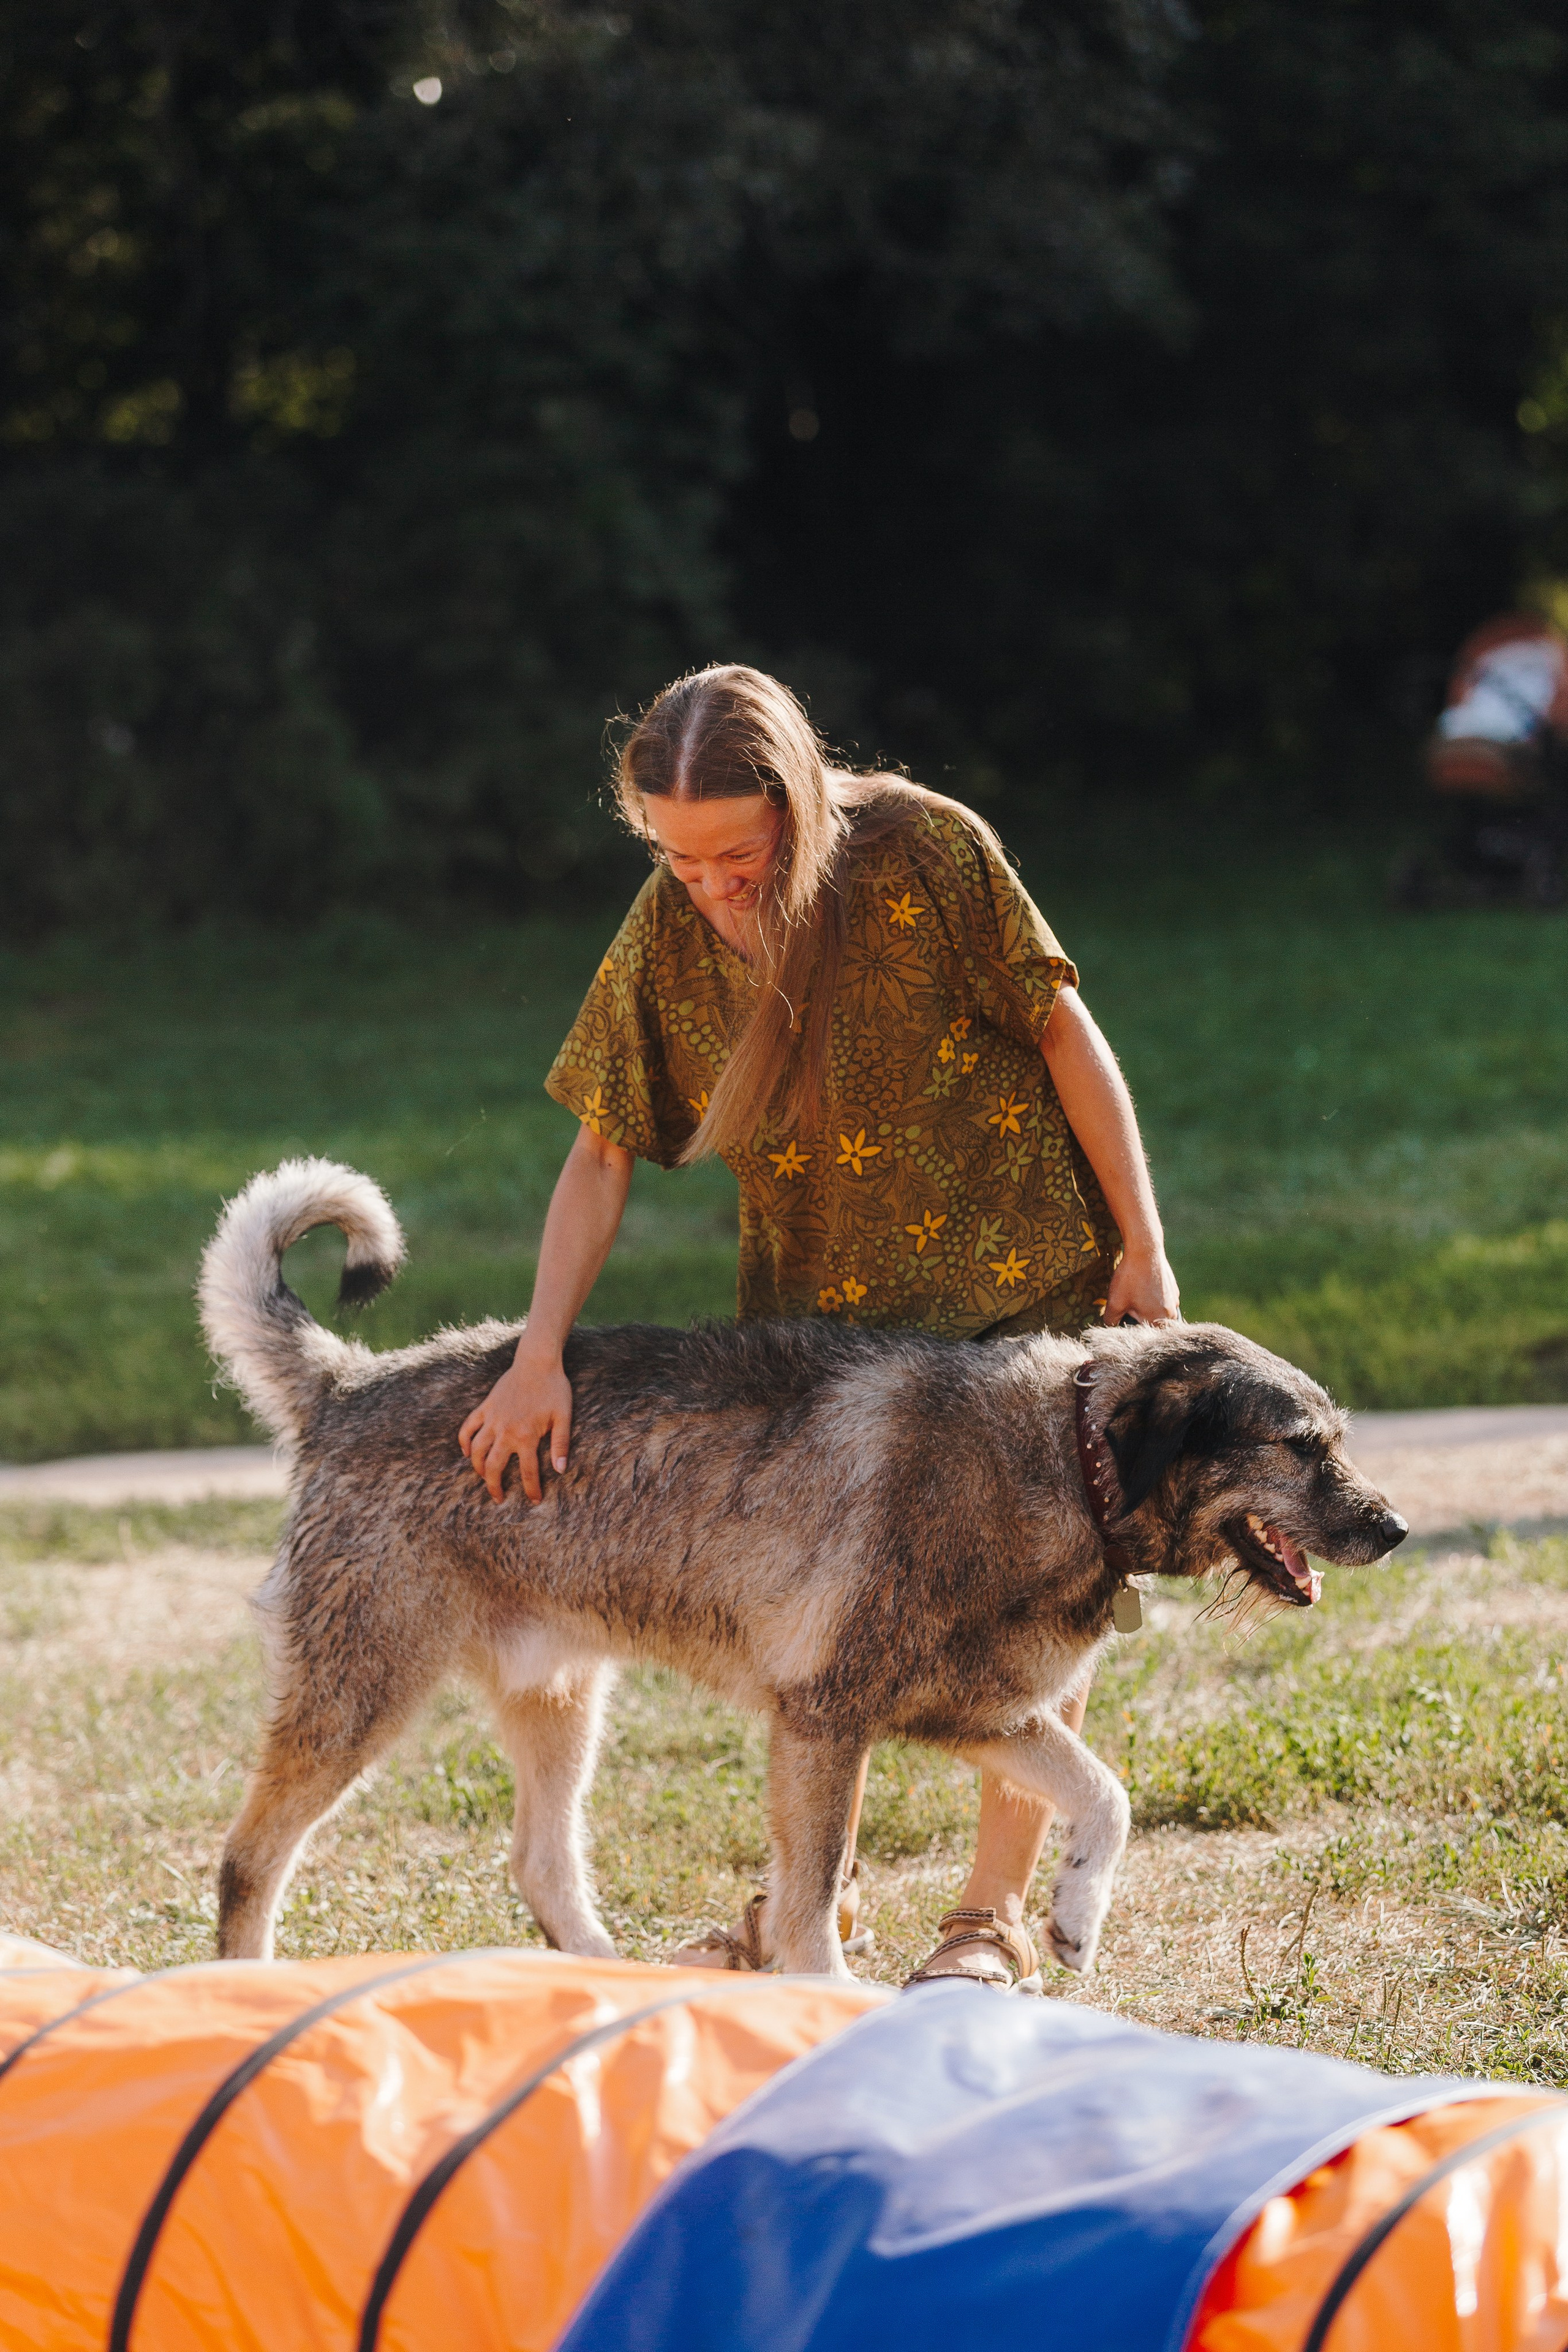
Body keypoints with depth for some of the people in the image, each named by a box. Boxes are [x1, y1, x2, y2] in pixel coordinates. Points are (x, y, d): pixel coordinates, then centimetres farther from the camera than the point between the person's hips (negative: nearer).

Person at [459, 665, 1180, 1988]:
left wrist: (1143, 1247, -10)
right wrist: (539, 1358, -19)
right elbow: (602, 1157, -9)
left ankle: (998, 1917, 11)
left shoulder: (925, 850, -21)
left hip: (1020, 1271, -3)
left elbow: (1063, 1032, -12)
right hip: (820, 1299, 3)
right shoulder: (669, 932, -12)